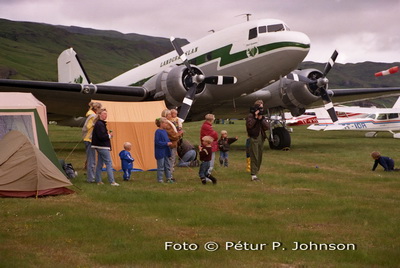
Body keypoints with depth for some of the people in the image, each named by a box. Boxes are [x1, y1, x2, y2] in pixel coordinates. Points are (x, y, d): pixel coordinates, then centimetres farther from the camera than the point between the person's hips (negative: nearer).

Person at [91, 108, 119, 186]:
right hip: (103, 147, -11)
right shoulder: (100, 124, -17)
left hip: (100, 147, 11)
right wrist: (109, 135, -11)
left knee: (100, 164, 13)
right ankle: (112, 181, -10)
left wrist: (107, 133, 8)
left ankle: (98, 181, 18)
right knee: (109, 163, -9)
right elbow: (101, 136, -24)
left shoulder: (101, 123, 16)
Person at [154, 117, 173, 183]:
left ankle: (169, 178, 21)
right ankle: (159, 179, 6)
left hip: (166, 152, 8)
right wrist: (166, 143, -21)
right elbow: (157, 142, -19)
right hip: (160, 152, -8)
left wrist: (169, 143, -2)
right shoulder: (158, 132, -15)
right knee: (161, 166, -1)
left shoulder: (165, 131, 10)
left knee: (167, 165, 13)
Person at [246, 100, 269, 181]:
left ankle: (256, 173, 15)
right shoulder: (250, 116, -2)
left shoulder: (262, 117, 16)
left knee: (259, 158, 8)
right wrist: (255, 117, -16)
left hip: (261, 138, 7)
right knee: (254, 157, -10)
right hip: (253, 138, -7)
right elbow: (249, 125, -19)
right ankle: (253, 175, -11)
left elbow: (266, 127, 4)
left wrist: (261, 119, -7)